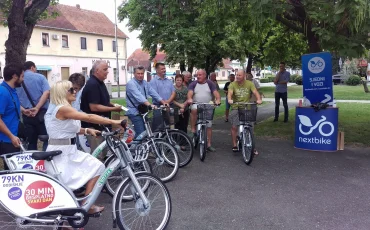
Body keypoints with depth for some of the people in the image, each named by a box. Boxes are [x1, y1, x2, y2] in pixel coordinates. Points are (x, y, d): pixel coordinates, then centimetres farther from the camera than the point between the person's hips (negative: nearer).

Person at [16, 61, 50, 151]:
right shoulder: (40, 77, 2)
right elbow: (46, 92, -14)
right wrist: (37, 108, -18)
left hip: (27, 115, 3)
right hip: (41, 113, -3)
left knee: (31, 141, 10)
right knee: (47, 138, 4)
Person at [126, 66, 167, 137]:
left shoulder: (145, 83, 11)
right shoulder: (131, 84, -13)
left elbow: (153, 93, 4)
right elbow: (139, 96, -28)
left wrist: (163, 102, -9)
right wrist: (150, 105, -41)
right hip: (135, 112, -8)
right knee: (141, 134, -14)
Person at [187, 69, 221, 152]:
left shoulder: (210, 83, 3)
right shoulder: (193, 84, 4)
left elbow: (216, 92, -9)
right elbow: (190, 92, -11)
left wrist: (218, 100, -29)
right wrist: (189, 99, -34)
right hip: (196, 105, -1)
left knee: (209, 126, 3)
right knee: (194, 109, -37)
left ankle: (209, 145, 13)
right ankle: (193, 129, -23)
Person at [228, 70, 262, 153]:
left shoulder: (249, 83, 2)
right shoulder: (233, 84, -1)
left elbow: (255, 92, -10)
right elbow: (230, 93, -17)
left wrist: (259, 99, -30)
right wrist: (229, 99, -39)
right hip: (236, 108, -1)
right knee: (234, 127, -2)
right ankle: (234, 145, 14)